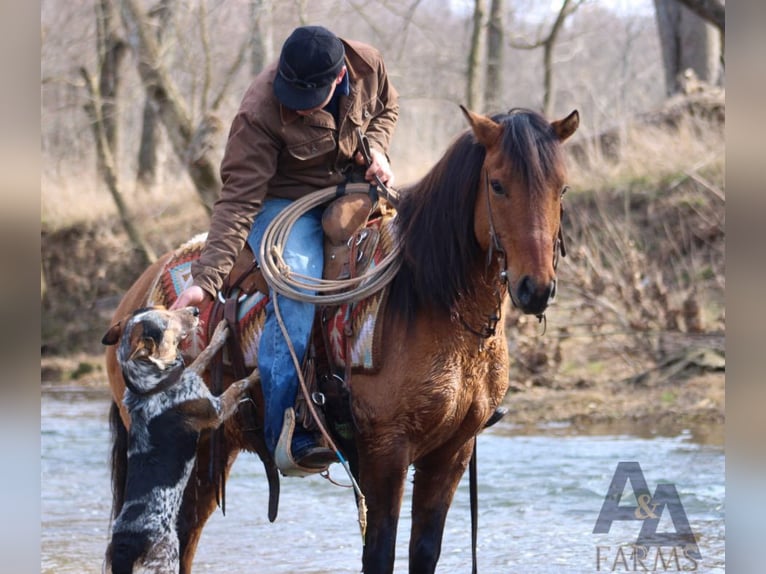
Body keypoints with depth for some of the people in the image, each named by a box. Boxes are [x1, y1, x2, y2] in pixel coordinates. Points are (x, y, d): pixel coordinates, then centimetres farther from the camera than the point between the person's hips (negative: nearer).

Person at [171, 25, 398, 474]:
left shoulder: (367, 65, -15)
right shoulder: (259, 114, -28)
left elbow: (387, 107, 10)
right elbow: (238, 201, -27)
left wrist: (377, 150, -12)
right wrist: (207, 279, -35)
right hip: (284, 202, -5)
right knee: (296, 296, -28)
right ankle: (264, 443, -26)